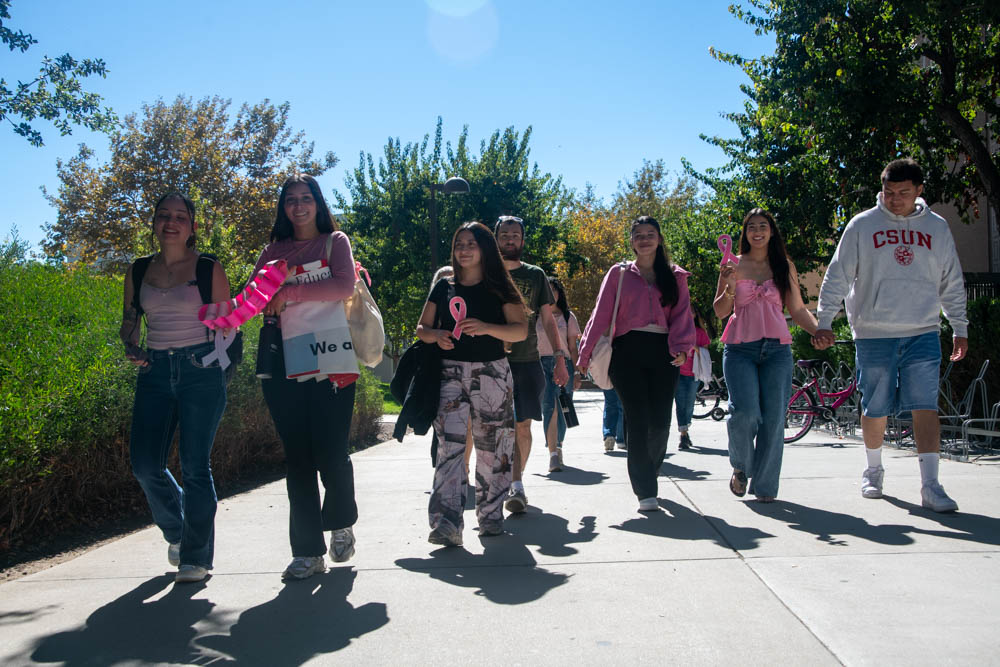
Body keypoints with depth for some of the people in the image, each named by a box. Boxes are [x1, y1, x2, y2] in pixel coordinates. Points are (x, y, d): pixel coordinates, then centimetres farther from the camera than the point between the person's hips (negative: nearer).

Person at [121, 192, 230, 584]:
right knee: (145, 465, 0)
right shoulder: (138, 271, 10)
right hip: (155, 372, 4)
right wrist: (132, 350, 1)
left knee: (195, 465, -5)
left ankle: (196, 556, 6)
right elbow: (129, 323, 19)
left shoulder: (208, 269, 0)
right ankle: (176, 531, 28)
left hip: (200, 371, -4)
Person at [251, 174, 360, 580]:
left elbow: (344, 286, -10)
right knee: (297, 457, 2)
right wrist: (270, 298, -13)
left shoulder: (335, 241, 8)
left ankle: (342, 526, 24)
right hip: (285, 361, 3)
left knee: (330, 454, -4)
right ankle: (307, 551, 9)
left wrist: (292, 292, -15)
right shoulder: (274, 250, 17)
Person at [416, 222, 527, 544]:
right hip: (450, 371, 1)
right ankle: (447, 523, -20)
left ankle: (491, 516, 17)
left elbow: (521, 330, -1)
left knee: (492, 446, 2)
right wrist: (437, 335, -7)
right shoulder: (444, 287, 14)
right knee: (449, 444, -13)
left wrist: (486, 328, -18)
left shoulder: (499, 288, 7)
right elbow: (422, 328, 17)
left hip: (492, 372, -1)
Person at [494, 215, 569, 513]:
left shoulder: (535, 275, 12)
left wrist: (560, 359, 3)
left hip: (527, 361, 1)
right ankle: (515, 485, 6)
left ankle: (516, 482, 4)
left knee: (523, 424, -3)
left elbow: (548, 319, 12)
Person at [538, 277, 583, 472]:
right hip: (542, 364, -1)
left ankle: (558, 446, 28)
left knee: (561, 410, 4)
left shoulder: (568, 316, 12)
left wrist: (576, 373, 4)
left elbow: (573, 348, 10)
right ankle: (553, 455, -21)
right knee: (550, 407, -17)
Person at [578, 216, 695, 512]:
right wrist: (585, 352, 1)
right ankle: (645, 491, -5)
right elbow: (601, 314, 7)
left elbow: (682, 313, 6)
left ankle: (648, 473, 27)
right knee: (637, 419, -8)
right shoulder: (619, 273, 11)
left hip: (663, 351, 2)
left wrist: (681, 346, -12)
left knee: (660, 421, -1)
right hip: (628, 351, -1)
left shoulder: (675, 276, 15)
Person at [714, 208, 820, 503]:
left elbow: (797, 309, 13)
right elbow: (720, 311, 6)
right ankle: (740, 466, 11)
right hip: (740, 349, -2)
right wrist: (730, 288, -13)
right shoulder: (734, 266, 7)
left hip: (777, 349, 2)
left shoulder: (785, 266, 12)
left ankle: (764, 485, 9)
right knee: (745, 412, -17)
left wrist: (819, 330, -4)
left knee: (773, 418, -3)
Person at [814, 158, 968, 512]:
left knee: (925, 406, -8)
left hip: (923, 334, 1)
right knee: (875, 410, 6)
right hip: (873, 334, -1)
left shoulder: (936, 227, 8)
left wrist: (960, 329, 13)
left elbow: (952, 283, 15)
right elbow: (838, 276, 0)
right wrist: (824, 322, -7)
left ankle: (930, 485, -6)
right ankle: (873, 470, 27)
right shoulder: (862, 225, 0)